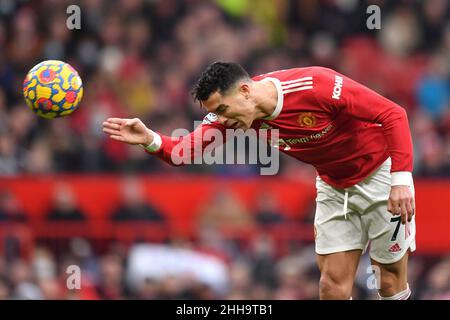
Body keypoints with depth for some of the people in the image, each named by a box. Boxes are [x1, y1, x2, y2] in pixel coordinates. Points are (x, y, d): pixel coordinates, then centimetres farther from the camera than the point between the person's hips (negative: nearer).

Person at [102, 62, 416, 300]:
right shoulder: (232, 112, -14)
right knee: (333, 286, 0)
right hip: (333, 187, 5)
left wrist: (401, 179, -31)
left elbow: (392, 114, -26)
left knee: (390, 283, 1)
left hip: (381, 175, -5)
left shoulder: (315, 86, -31)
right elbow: (186, 149, -21)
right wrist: (151, 140, -41)